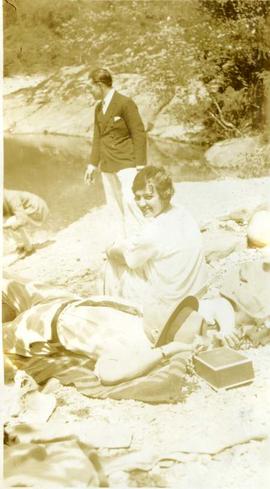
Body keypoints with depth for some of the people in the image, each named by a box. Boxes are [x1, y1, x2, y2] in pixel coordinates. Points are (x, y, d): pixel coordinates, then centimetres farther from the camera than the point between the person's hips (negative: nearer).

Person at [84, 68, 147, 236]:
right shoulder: (99, 108, 15)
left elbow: (139, 134, -10)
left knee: (129, 201, -18)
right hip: (107, 165, 7)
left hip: (127, 163, -7)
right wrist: (93, 164, 16)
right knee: (115, 204, 6)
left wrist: (140, 165, -15)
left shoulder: (125, 103, -7)